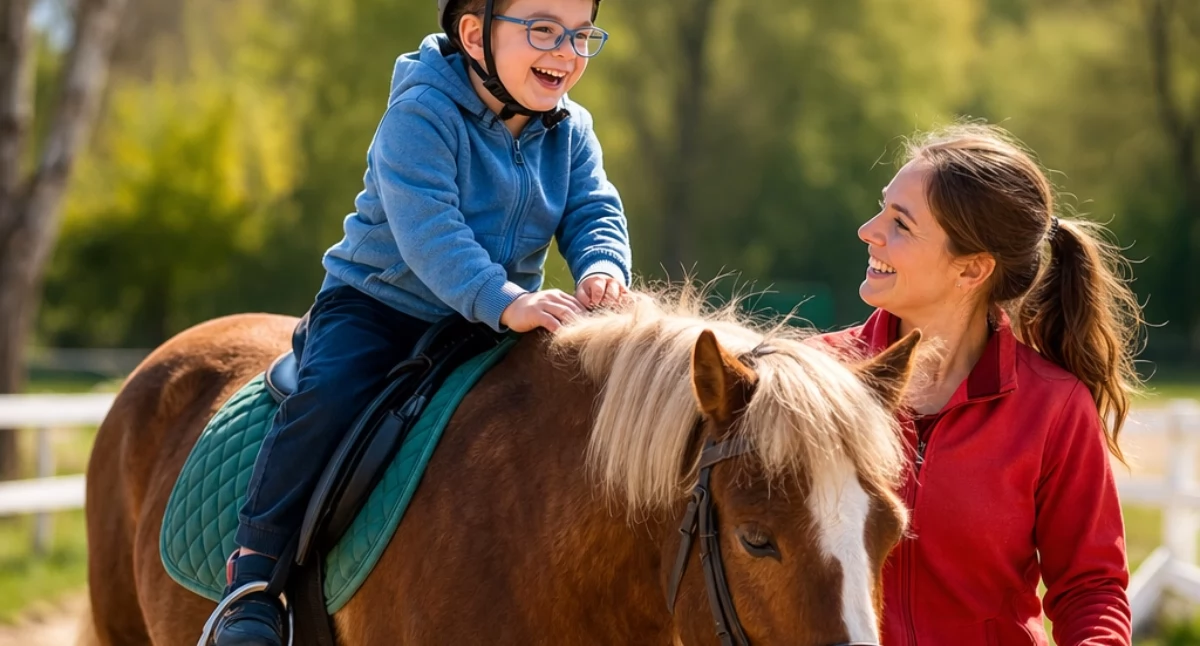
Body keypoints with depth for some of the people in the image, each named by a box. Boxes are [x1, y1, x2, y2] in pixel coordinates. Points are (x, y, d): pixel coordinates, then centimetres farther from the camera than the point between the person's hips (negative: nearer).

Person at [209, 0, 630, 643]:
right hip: (378, 305, -6)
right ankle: (255, 567, -19)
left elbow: (595, 212, -4)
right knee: (326, 399, -30)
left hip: (493, 320, 6)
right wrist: (504, 301, -44)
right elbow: (427, 230, -31)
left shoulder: (570, 132, 2)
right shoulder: (420, 114, -21)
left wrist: (601, 268, -29)